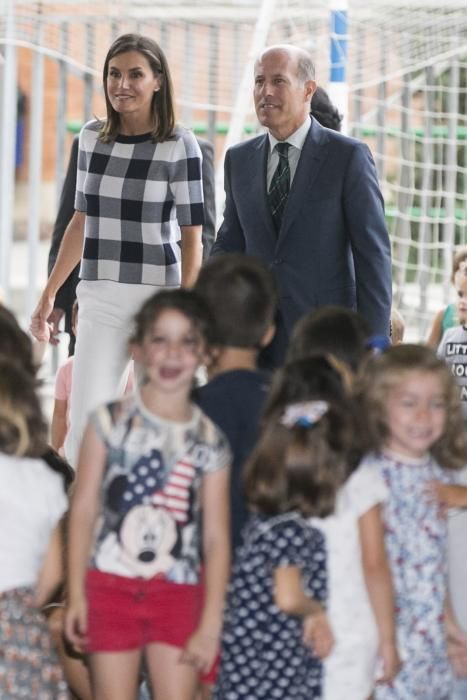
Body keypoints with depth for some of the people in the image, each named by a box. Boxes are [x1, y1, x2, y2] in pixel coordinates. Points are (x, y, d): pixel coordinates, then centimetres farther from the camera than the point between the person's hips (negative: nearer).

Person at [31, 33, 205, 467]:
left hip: (157, 295, -4)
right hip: (99, 299, 4)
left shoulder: (179, 146, -7)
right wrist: (50, 292, 16)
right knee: (83, 426, -4)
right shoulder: (91, 138, 7)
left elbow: (191, 238, -7)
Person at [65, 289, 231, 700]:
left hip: (179, 591, 1)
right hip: (111, 586, -1)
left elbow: (216, 536, 2)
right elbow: (84, 510, 1)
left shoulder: (210, 440, 4)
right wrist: (76, 594, -5)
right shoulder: (110, 422, 1)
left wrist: (211, 622, -4)